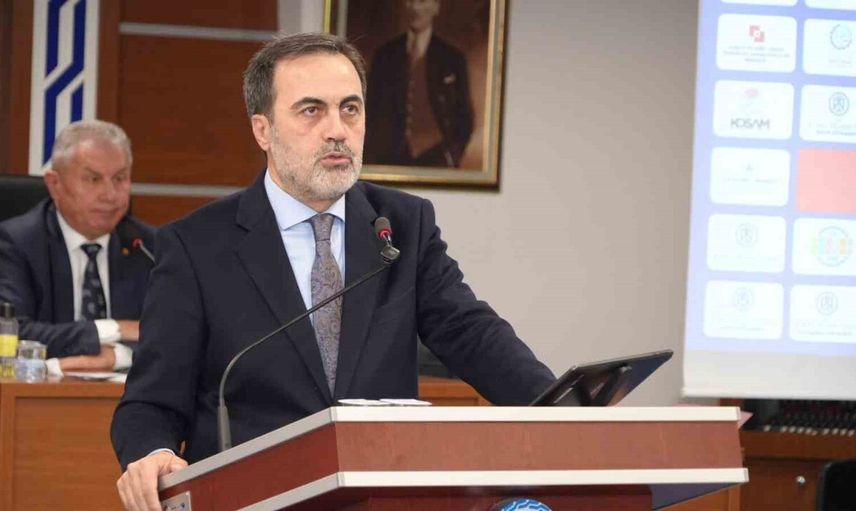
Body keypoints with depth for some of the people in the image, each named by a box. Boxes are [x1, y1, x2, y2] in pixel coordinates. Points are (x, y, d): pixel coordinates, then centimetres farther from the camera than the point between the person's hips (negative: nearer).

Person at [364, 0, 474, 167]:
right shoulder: (384, 55, 11)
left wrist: (452, 157, -3)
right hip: (391, 158, 1)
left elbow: (464, 116, 8)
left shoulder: (452, 58, 6)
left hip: (434, 158, -1)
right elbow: (372, 112, 11)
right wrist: (370, 158, 2)